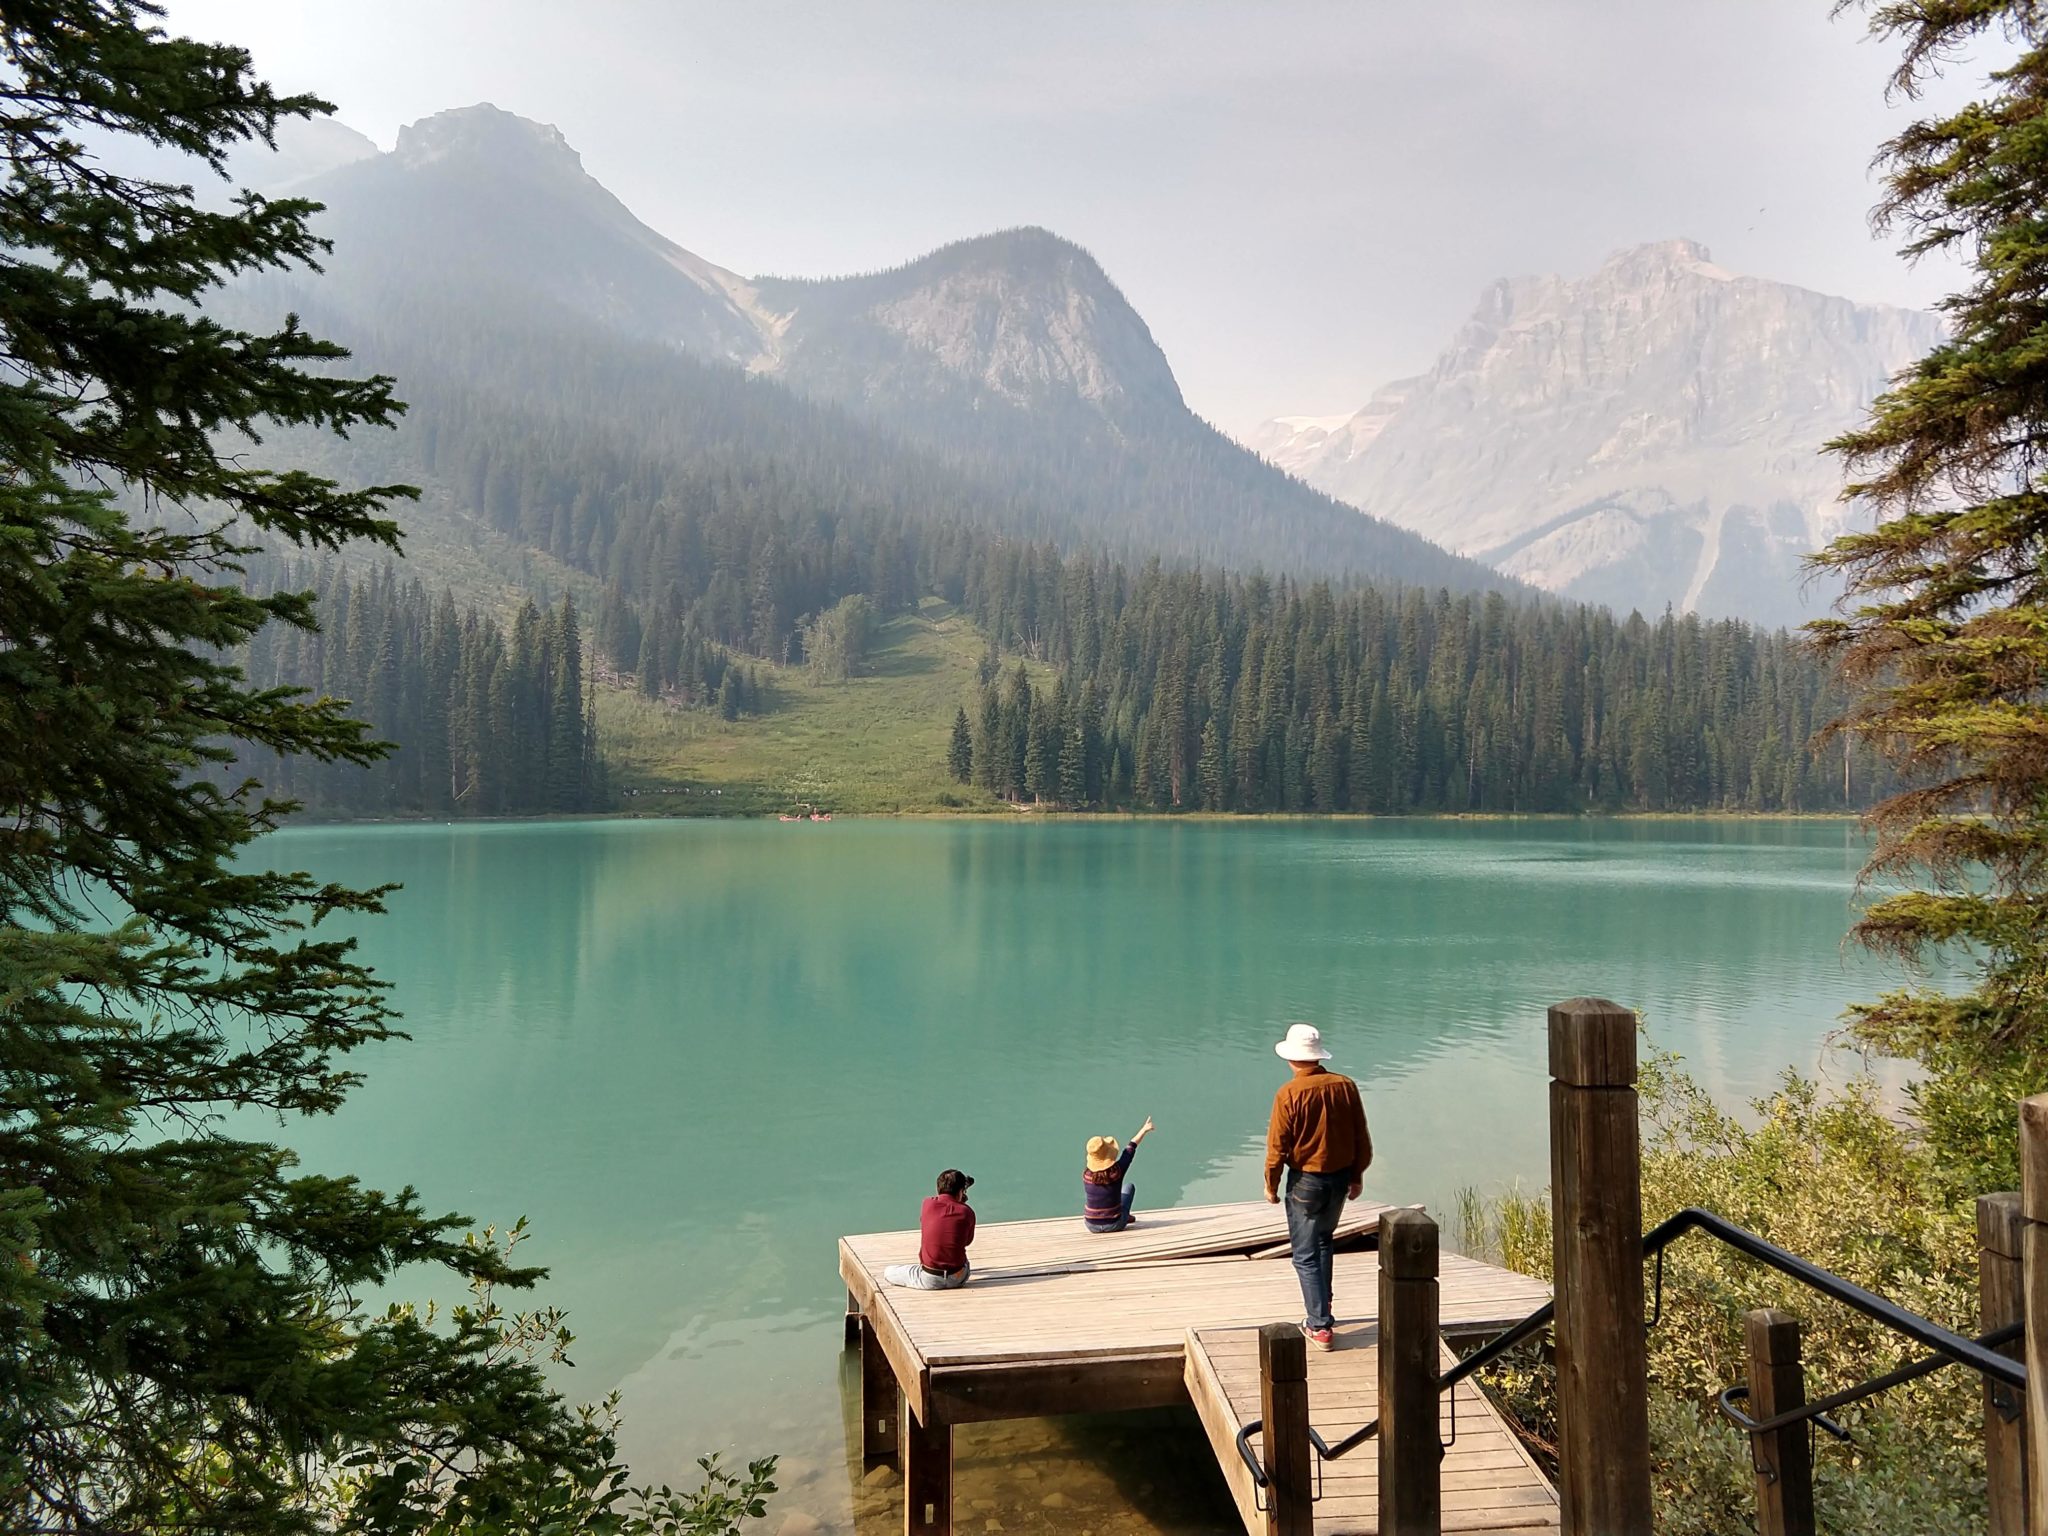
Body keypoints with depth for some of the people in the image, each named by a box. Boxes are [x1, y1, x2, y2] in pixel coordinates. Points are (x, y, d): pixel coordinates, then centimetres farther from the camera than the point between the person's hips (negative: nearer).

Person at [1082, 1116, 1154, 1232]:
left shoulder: (1086, 1174, -16)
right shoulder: (1117, 1170, -21)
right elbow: (1131, 1147, -4)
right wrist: (1144, 1129, 11)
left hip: (1092, 1226, 1)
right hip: (1114, 1225, -1)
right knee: (1129, 1187, 24)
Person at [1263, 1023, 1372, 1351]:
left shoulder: (1289, 1094, -18)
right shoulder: (1345, 1086, -6)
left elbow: (1278, 1146, -14)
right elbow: (1362, 1138, 2)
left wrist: (1271, 1185, 0)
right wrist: (1357, 1176, 15)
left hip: (1306, 1180, -5)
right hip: (1340, 1177, 5)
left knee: (1305, 1255, 5)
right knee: (1323, 1241, 26)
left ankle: (1320, 1326, 3)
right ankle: (1321, 1309, 35)